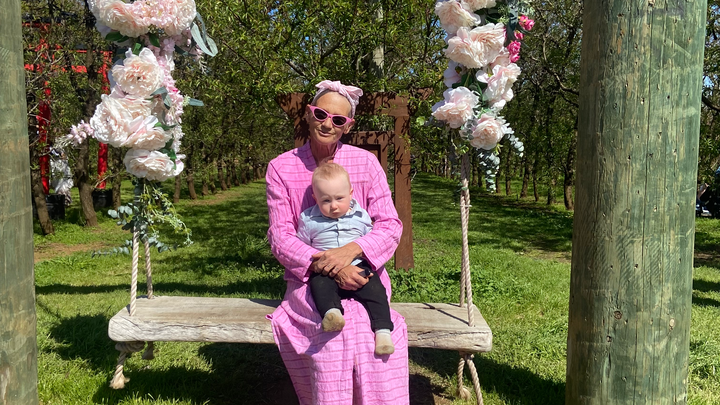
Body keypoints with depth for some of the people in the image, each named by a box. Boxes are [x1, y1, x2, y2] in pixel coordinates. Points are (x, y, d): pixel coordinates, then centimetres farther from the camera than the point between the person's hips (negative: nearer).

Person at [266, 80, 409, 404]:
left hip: (361, 275, 1)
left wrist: (350, 251, -21)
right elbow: (280, 237, -5)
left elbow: (390, 225, -1)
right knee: (338, 325, -30)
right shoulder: (281, 168, 1)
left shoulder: (366, 163, 2)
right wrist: (330, 267, -20)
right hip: (308, 279, 0)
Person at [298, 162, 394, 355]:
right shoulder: (309, 220, 6)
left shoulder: (360, 217, 8)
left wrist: (369, 266, 3)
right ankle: (331, 312, -56)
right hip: (325, 272, -1)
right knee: (319, 283, -33)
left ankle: (383, 330, -27)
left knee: (375, 288, -23)